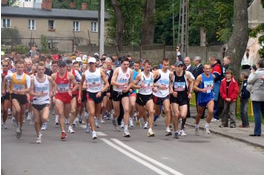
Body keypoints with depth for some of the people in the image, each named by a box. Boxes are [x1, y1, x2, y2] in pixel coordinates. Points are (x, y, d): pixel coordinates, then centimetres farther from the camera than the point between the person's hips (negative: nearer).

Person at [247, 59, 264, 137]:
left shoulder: (257, 73, -13)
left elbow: (249, 81, -7)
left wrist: (252, 73, 4)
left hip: (257, 96, -7)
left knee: (257, 113, -5)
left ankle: (257, 131, -7)